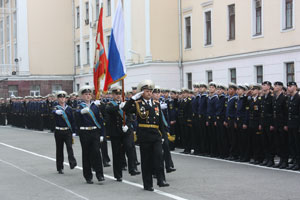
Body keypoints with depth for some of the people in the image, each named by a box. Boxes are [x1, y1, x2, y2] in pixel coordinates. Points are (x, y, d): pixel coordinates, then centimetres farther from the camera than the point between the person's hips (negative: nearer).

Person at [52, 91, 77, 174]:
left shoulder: (69, 108, 8)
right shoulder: (56, 108, 1)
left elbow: (72, 120, 10)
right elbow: (53, 112, -24)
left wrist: (73, 131, 4)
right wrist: (56, 112, -47)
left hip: (68, 131, 1)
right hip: (59, 132, -1)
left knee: (69, 146, -17)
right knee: (59, 149, 5)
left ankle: (72, 163, -26)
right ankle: (60, 168, 13)